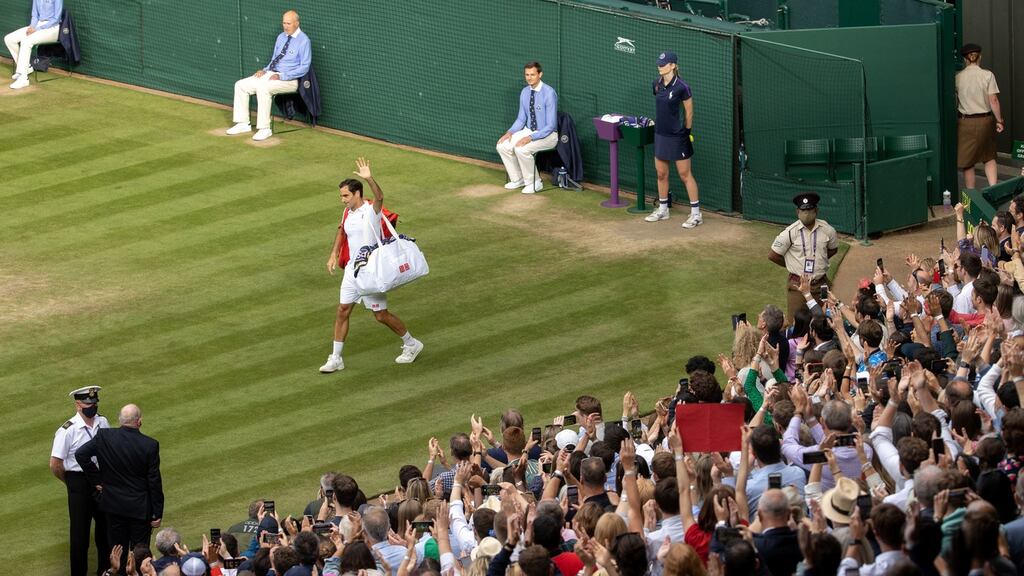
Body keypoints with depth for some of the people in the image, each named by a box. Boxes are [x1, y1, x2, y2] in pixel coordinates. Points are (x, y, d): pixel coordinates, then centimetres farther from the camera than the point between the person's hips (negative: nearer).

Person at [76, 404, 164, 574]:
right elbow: (154, 481, -11)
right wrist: (157, 513, -3)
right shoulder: (150, 445, -16)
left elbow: (81, 454, -6)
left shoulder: (104, 436, -11)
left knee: (118, 554, 12)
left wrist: (95, 480, 4)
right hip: (141, 507, -2)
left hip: (114, 504, 2)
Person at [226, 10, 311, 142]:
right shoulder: (281, 37, 13)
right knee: (241, 85, -3)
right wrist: (265, 70, 2)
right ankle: (243, 124, 2)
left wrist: (281, 76, -21)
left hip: (289, 80, -8)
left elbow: (304, 68, -16)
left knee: (263, 88, -34)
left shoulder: (303, 41, -11)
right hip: (271, 74, 8)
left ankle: (264, 129, -29)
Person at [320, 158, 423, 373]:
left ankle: (411, 345, 22)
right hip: (352, 269, 7)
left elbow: (379, 197, -38)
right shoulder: (347, 212, 6)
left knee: (381, 315, 1)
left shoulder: (371, 209, -15)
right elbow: (341, 233, 25)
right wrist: (334, 254, 14)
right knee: (343, 311, 4)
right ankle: (336, 359, 10)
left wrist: (369, 179, -55)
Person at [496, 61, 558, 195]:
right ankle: (517, 180, 7)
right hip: (529, 131, 7)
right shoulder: (525, 92, 2)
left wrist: (531, 138, -30)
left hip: (547, 134, -7)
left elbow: (550, 126, -22)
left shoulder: (549, 93, -21)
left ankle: (534, 183, -10)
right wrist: (510, 132, -8)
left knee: (521, 149, -31)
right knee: (502, 146, -9)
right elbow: (521, 119, 11)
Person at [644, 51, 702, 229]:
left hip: (677, 137, -7)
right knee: (661, 174, 14)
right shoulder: (657, 84, 3)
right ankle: (663, 210, 28)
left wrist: (686, 132, -2)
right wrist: (660, 122, 16)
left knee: (685, 174, -2)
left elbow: (689, 112, -8)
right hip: (660, 134, 7)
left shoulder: (681, 87, -17)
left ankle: (696, 214, 3)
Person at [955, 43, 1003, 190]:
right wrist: (999, 120, 2)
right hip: (985, 120, 0)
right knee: (989, 157, 16)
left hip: (965, 121, 0)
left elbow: (954, 102, 1)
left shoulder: (958, 77, -4)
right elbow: (993, 101, -8)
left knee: (968, 162, 8)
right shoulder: (987, 75, -7)